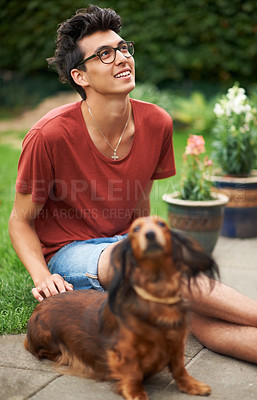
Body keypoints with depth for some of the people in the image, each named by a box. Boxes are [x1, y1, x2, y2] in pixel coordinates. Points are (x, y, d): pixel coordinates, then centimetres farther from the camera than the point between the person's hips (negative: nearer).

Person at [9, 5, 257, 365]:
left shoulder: (156, 123, -4)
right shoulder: (50, 135, -18)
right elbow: (21, 220, -6)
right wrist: (42, 277, -21)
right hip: (69, 254, -4)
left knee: (198, 313, -28)